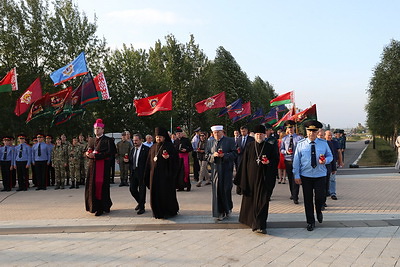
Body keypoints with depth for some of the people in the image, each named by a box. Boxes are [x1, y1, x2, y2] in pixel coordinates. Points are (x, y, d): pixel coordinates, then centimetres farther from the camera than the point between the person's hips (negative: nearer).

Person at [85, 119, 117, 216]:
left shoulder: (108, 140, -3)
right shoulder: (92, 140, 18)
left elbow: (109, 153, -13)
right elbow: (88, 152, 21)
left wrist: (95, 155, -17)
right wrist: (88, 154, -4)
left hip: (103, 166, -6)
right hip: (92, 166, 6)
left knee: (101, 186, -7)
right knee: (92, 186, 5)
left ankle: (101, 208, 0)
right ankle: (94, 206, 18)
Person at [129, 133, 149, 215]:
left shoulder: (146, 149, -9)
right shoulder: (132, 149, 13)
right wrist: (127, 160, 2)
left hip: (142, 173, -6)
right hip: (133, 172, 6)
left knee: (142, 190, 2)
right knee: (132, 189, 6)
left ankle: (141, 207, 15)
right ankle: (140, 202, 31)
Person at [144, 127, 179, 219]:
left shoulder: (169, 146, -1)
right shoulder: (153, 147, 16)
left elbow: (176, 157, -5)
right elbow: (149, 161, 17)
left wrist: (169, 157, -24)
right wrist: (147, 175, 11)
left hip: (165, 173, -5)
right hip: (154, 174, 5)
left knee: (166, 193, -3)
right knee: (155, 193, 5)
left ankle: (169, 212, 10)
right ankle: (158, 212, 16)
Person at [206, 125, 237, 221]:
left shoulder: (230, 141, 1)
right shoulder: (210, 142, 11)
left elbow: (235, 153, -3)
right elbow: (207, 155, 10)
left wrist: (224, 155, -17)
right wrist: (213, 155, -11)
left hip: (226, 169, -3)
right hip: (215, 169, 3)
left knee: (226, 189, 1)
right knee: (217, 190, 2)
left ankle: (227, 209, 21)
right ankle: (219, 212, 11)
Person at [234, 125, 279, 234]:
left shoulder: (271, 147, 1)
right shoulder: (249, 146, 5)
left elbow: (276, 159, 5)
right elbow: (244, 162, 5)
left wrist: (269, 162, -16)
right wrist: (243, 178, 1)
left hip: (264, 177, -2)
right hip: (250, 176, 2)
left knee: (262, 200, -5)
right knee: (249, 199, 12)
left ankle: (260, 225, -2)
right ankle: (249, 218, 34)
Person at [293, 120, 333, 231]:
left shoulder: (324, 143, 3)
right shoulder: (300, 144, -1)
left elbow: (330, 156, 10)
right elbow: (296, 161, 0)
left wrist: (325, 160, -14)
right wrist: (296, 175, -3)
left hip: (320, 175, 0)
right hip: (305, 176, 0)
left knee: (320, 197, -3)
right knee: (308, 199, 6)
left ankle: (319, 211, 32)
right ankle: (310, 222, 20)